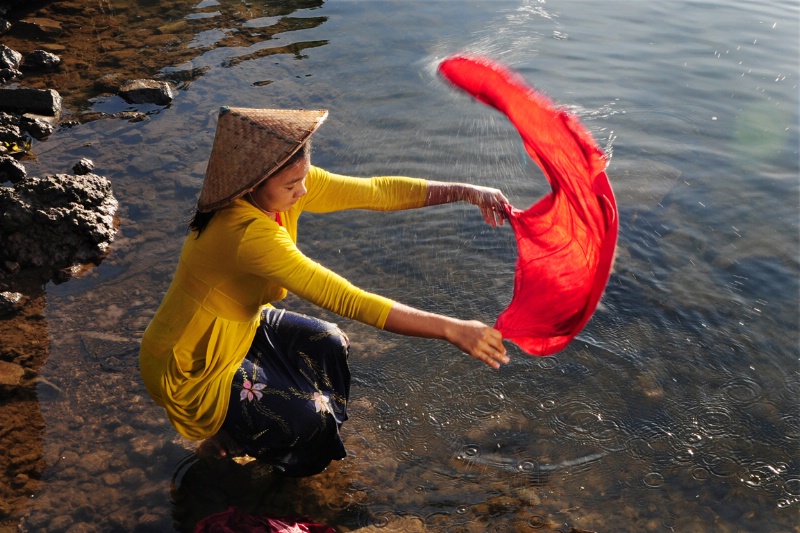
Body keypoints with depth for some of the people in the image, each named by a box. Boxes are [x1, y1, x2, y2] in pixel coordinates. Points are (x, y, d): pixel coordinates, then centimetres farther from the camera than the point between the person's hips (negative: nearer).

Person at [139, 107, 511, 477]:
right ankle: (220, 442, 15)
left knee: (327, 345, 3)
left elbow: (376, 192, -15)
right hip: (186, 373, -8)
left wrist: (466, 192, -26)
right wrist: (451, 330, -40)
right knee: (310, 418, -13)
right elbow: (346, 300, -40)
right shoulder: (248, 234, -38)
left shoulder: (286, 183, -14)